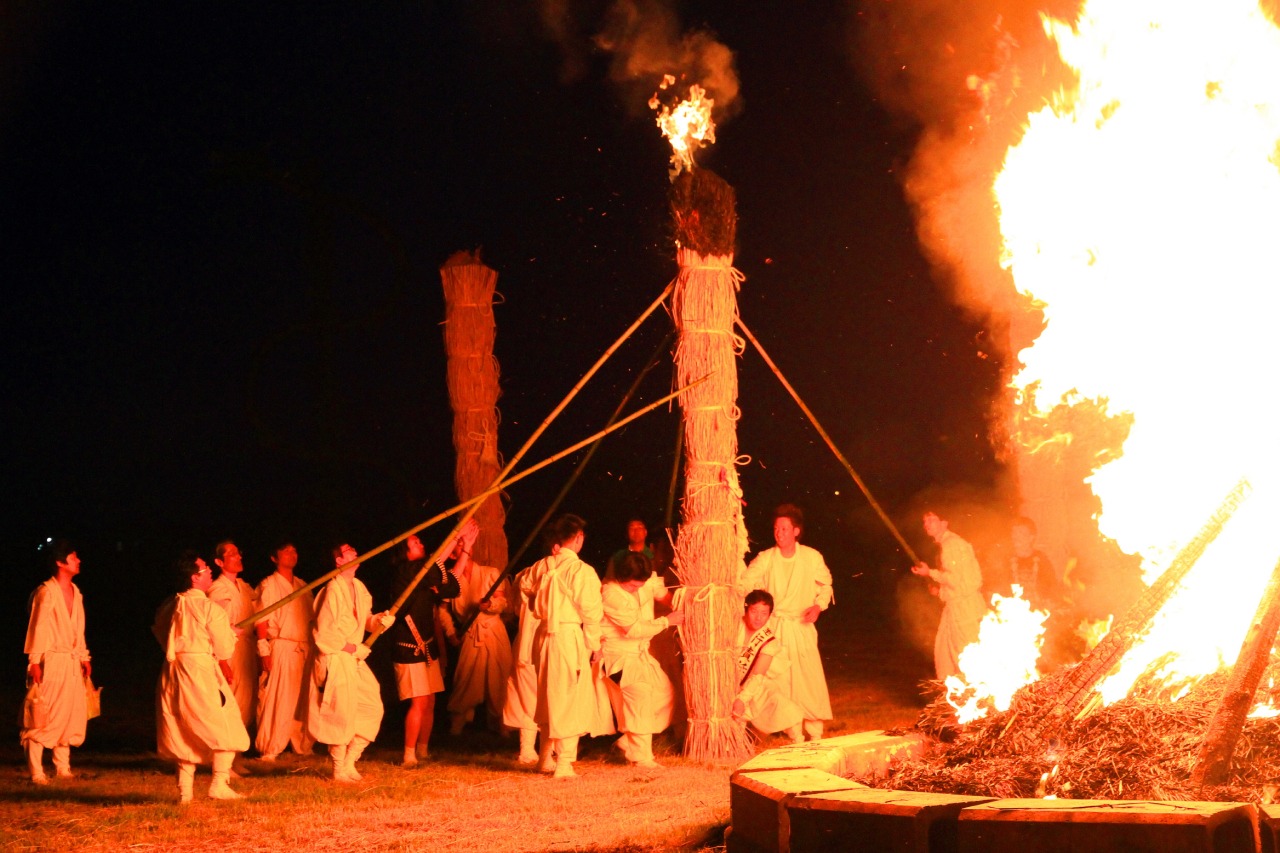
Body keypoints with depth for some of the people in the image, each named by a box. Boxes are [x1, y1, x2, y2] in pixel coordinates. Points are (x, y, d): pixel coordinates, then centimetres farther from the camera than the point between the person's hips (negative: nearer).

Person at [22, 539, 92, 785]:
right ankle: (36, 771, -1)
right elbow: (37, 628, -11)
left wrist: (84, 657, 16)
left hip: (72, 662, 8)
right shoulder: (46, 592, -11)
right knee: (42, 717, -5)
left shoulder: (75, 592, 13)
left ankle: (63, 767, 20)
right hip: (51, 661, -8)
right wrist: (34, 661, -14)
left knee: (72, 714, 10)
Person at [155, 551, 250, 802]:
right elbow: (225, 649, -8)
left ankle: (185, 790, 12)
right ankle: (219, 784, -4)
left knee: (185, 733, 14)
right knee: (227, 729, 3)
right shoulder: (210, 608, -12)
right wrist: (231, 632, 12)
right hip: (201, 670, -7)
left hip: (172, 673, 7)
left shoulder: (168, 607, 7)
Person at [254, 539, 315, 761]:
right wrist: (264, 652, -13)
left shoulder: (302, 586, 17)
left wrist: (313, 648, 11)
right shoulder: (268, 585, -1)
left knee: (303, 700, 8)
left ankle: (303, 745, 18)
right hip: (281, 649, -6)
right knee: (277, 701, -6)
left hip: (305, 649, 6)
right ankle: (269, 750, 0)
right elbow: (261, 621, -6)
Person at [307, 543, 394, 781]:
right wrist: (352, 648, -12)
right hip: (336, 661, -8)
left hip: (355, 661, 8)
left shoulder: (358, 587, 9)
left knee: (372, 709, 7)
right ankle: (339, 771, 10)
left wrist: (379, 620, -4)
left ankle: (349, 764, 17)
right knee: (342, 715, -4)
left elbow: (365, 619, 18)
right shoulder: (333, 590, -16)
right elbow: (323, 634, -17)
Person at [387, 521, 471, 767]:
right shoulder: (405, 571, -12)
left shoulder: (424, 577, 12)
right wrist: (458, 534, -15)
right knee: (419, 702, -11)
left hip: (427, 647, 8)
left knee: (429, 702, 8)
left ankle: (422, 751, 18)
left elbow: (450, 583, 9)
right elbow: (436, 561, -20)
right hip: (409, 649, -8)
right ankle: (409, 756, -5)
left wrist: (465, 548, 5)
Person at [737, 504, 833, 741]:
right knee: (779, 679, 0)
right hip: (774, 626, 0)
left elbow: (825, 585, 11)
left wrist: (818, 605, -5)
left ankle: (815, 732, 12)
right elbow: (745, 583, -13)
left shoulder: (812, 557, -4)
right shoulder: (765, 558, -6)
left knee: (810, 677, -2)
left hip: (802, 626, 0)